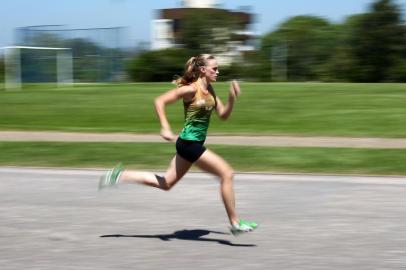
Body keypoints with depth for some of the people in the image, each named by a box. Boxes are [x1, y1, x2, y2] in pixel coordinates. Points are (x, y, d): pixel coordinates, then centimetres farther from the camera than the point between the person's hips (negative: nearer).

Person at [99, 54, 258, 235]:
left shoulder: (209, 90, 9)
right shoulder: (191, 89, -16)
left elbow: (223, 115, 12)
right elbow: (160, 101, -16)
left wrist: (232, 98, -5)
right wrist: (165, 128, -23)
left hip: (193, 143, 9)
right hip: (190, 143, -9)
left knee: (166, 183, 16)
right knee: (227, 174, -8)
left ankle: (119, 175, 20)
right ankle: (235, 224, -1)